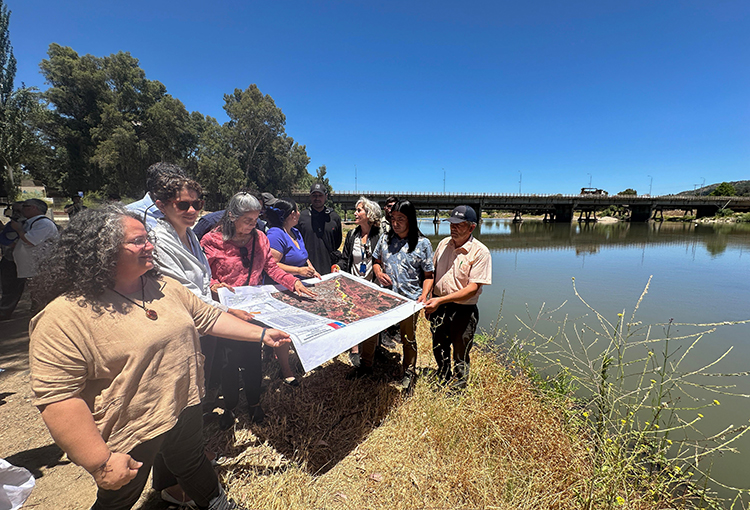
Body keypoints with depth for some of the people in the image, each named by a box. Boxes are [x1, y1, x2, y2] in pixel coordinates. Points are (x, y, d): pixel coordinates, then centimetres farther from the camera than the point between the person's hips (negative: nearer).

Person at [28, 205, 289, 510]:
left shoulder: (164, 287, -3)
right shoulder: (65, 317, -23)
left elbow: (209, 318, 3)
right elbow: (56, 397, -23)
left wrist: (261, 334, -2)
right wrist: (101, 462, -21)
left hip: (185, 408, 6)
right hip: (127, 438, -5)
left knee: (192, 464, 28)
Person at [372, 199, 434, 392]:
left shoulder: (423, 244, -6)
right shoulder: (385, 239, 3)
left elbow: (428, 275, -3)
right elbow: (375, 260, 17)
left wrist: (424, 296, -17)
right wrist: (378, 272, -4)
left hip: (409, 300, -3)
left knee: (408, 338, 13)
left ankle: (409, 372, 35)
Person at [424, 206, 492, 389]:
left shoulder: (480, 252, -16)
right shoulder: (443, 244, 1)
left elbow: (473, 288, -21)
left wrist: (440, 300, -28)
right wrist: (430, 302, 9)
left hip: (463, 311, -5)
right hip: (438, 307, 5)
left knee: (460, 356, 13)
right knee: (439, 351, 22)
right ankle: (442, 383, 48)